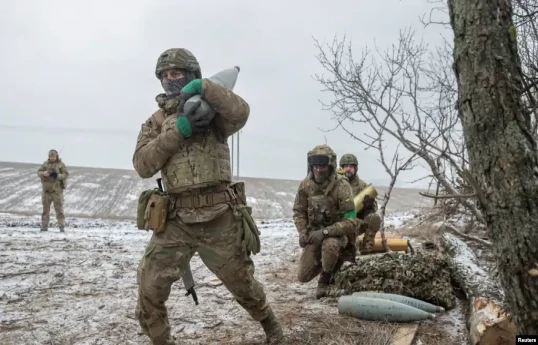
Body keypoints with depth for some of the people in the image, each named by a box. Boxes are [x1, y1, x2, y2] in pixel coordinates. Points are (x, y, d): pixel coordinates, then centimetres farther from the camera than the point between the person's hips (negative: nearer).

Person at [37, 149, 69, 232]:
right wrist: (43, 173, -17)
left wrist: (58, 176, -23)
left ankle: (62, 226, -1)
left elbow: (66, 174, -6)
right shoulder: (45, 164, 7)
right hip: (46, 189, 4)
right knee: (45, 208, 9)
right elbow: (39, 172, 5)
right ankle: (44, 226, 16)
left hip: (57, 190, -3)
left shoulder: (61, 164, -2)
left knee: (59, 208, -4)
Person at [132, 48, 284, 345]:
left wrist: (204, 87, -21)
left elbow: (241, 112, -18)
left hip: (219, 218, -2)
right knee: (150, 289, -3)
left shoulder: (211, 110, 4)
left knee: (241, 282, 14)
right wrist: (177, 130, -14)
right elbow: (143, 165, -4)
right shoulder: (156, 121, 11)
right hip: (175, 220, 2)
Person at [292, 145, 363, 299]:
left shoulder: (342, 186, -24)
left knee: (329, 245, -40)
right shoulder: (305, 185, -9)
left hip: (338, 232, -4)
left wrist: (325, 232, -33)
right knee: (303, 276, -3)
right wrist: (303, 232, -12)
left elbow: (351, 222, -26)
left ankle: (325, 280, -9)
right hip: (315, 233, 4)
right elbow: (299, 212, 4)